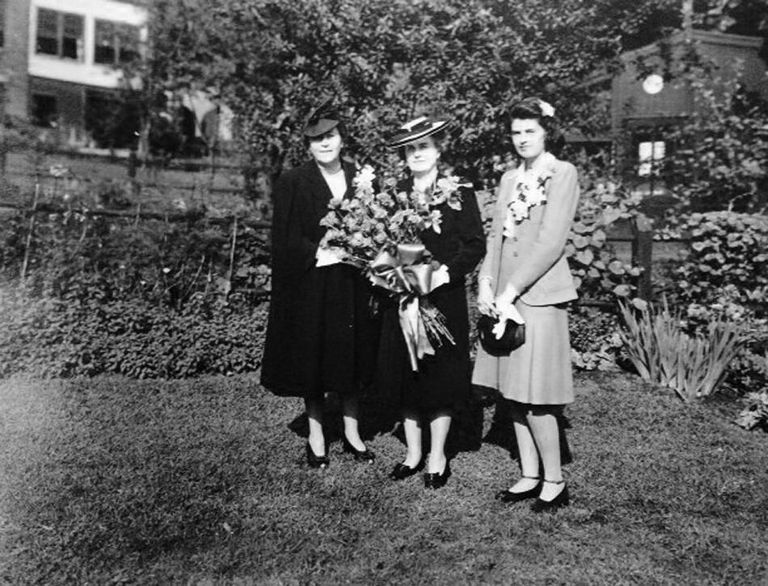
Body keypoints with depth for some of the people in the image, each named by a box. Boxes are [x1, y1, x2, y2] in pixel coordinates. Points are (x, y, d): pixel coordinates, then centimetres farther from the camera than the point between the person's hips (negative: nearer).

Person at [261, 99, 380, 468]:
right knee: (312, 359, 6)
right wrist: (321, 253, -17)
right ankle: (316, 437, 22)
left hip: (353, 286, 3)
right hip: (310, 288, -3)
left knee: (354, 356, 10)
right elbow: (286, 241, -7)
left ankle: (352, 433, 25)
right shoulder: (293, 183, -3)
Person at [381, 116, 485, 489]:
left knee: (441, 377, 4)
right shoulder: (394, 193, 9)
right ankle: (413, 453, 25)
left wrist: (445, 272, -17)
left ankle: (437, 457, 20)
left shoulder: (459, 193, -2)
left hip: (445, 298, -4)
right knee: (405, 376, 9)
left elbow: (476, 244, -5)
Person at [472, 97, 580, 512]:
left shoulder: (562, 173, -4)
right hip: (504, 297, 7)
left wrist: (510, 290, -15)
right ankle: (530, 476, 23)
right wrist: (486, 283, -2)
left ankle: (554, 481, 13)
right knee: (513, 391, 10)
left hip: (539, 296, -7)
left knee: (534, 398, -4)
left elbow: (551, 242, -13)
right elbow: (496, 235, 13)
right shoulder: (510, 179, 17)